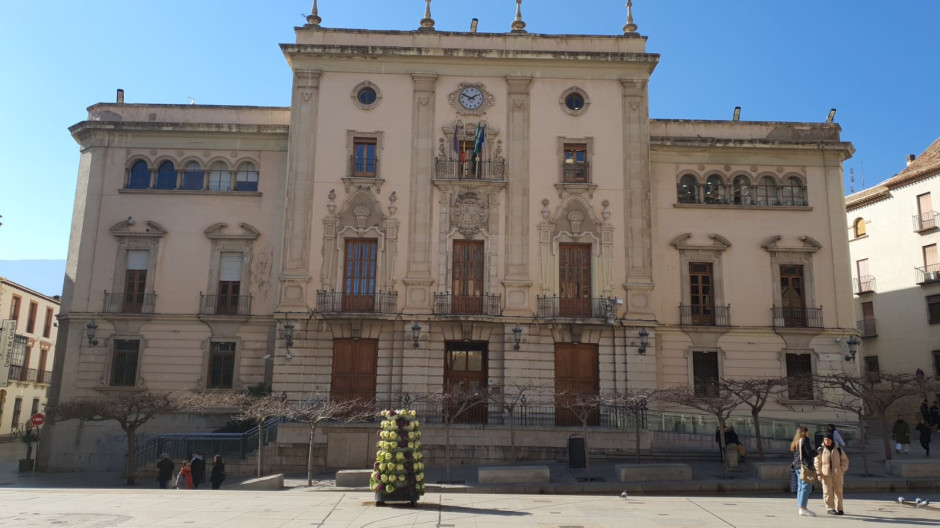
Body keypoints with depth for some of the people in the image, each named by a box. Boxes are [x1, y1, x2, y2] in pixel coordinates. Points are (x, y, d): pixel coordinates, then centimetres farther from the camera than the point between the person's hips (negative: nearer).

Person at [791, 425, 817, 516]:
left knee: (800, 487, 10)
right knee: (806, 487, -10)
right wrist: (817, 452, 3)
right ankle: (803, 508, -16)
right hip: (805, 466, -9)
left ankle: (801, 508, 11)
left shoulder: (795, 442, 20)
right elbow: (809, 453, -13)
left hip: (797, 466, 9)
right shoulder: (805, 440, -6)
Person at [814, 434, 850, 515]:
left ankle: (839, 509, 13)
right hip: (826, 474, -1)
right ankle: (830, 508, 4)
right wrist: (818, 473, -3)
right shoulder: (821, 450, 4)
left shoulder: (838, 449, 8)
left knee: (838, 491, 4)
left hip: (837, 474, 1)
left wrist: (842, 470, -2)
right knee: (828, 492, -3)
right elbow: (817, 463, 5)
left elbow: (845, 460, 12)